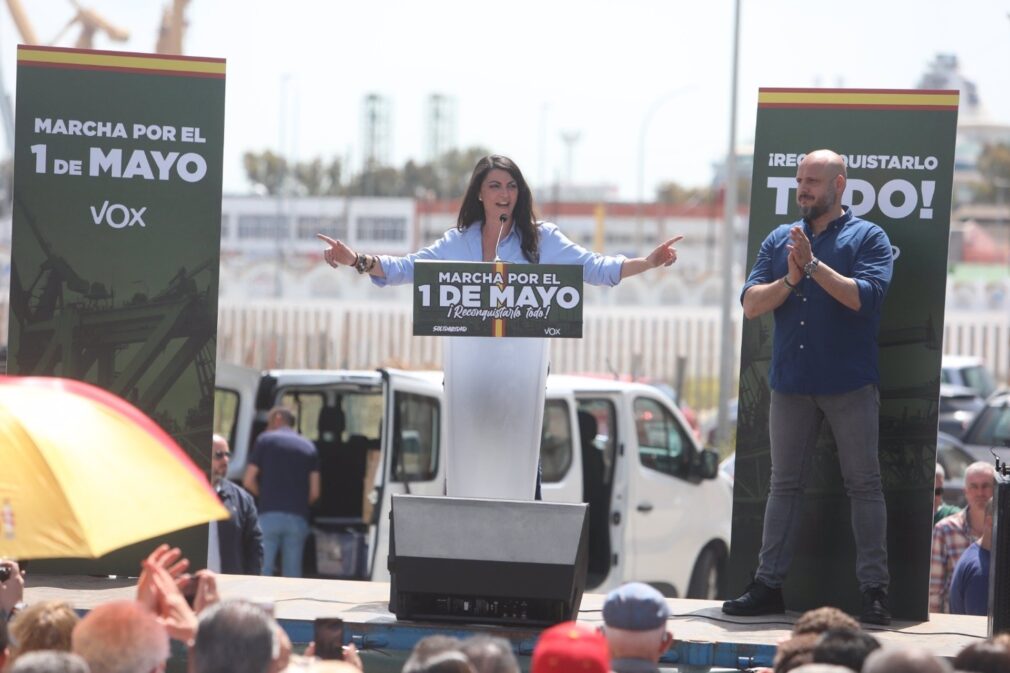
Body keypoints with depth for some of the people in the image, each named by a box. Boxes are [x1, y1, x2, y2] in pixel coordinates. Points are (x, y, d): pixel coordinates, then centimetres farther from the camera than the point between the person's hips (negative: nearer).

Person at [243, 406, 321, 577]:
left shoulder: (265, 440, 5)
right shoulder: (308, 447, 14)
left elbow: (248, 481, 1)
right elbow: (315, 492, 6)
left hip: (269, 514, -3)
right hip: (298, 518, 3)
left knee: (262, 571, -5)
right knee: (293, 575, 5)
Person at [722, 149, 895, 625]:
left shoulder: (868, 238, -1)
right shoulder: (780, 240, 12)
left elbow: (864, 296, -16)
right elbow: (751, 303, 4)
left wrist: (813, 265, -17)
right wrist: (790, 280, -12)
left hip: (850, 384, -4)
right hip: (791, 383, 4)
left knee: (864, 485, -2)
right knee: (784, 484, 8)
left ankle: (874, 589, -1)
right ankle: (768, 585, 11)